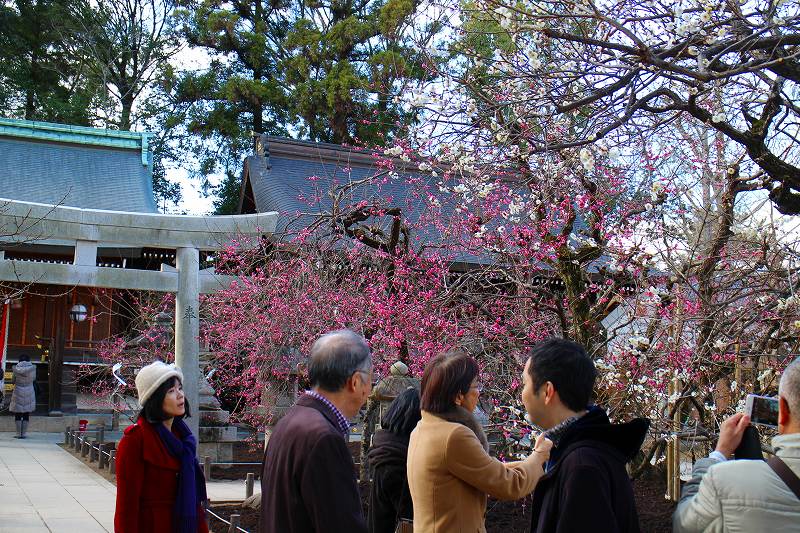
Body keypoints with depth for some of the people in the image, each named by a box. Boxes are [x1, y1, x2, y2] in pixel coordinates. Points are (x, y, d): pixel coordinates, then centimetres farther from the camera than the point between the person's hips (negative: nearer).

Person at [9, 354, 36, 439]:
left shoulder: (16, 369, -7)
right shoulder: (32, 368, -5)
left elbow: (12, 381, 4)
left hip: (18, 393, -1)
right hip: (29, 393, 1)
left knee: (18, 415, 7)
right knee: (26, 415, 7)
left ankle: (18, 433, 5)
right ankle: (23, 433, 6)